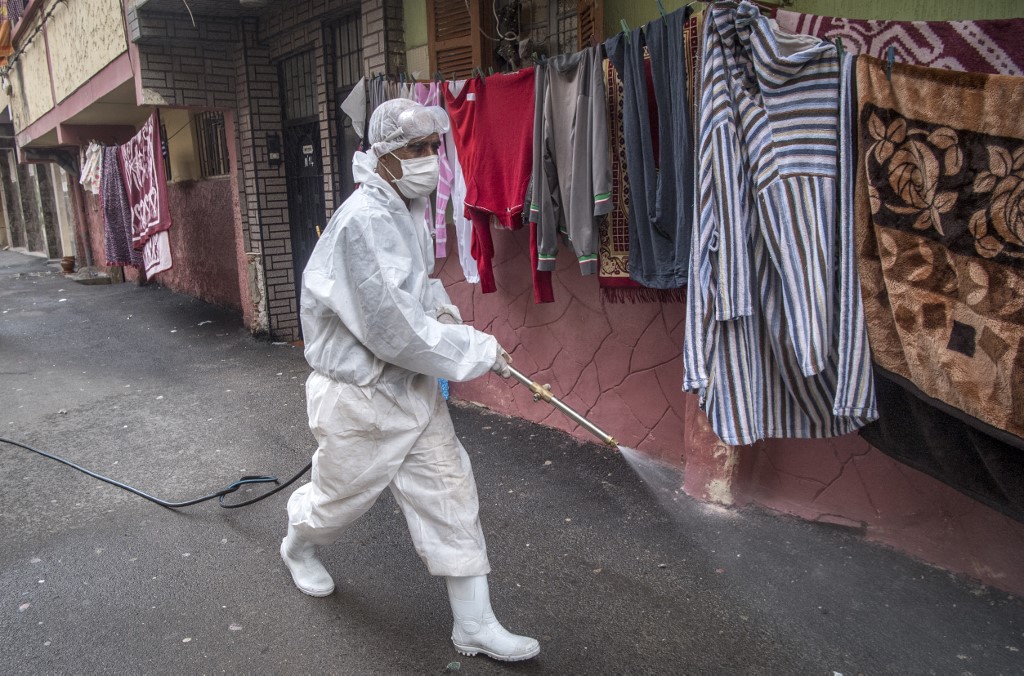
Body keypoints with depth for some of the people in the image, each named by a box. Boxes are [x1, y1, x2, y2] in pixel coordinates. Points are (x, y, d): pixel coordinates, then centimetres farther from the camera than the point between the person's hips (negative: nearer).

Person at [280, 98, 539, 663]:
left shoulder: (408, 209, 4)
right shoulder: (364, 221, -26)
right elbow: (395, 331, -29)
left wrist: (440, 305, 3)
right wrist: (478, 351, -20)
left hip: (413, 387, 8)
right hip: (359, 395, -8)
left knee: (450, 496, 6)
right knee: (340, 494, 17)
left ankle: (474, 625, 19)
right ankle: (297, 546, 53)